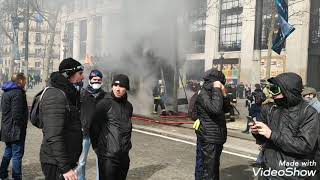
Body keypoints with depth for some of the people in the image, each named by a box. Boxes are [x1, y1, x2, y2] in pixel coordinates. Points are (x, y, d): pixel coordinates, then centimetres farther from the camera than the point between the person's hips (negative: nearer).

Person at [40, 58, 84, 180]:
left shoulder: (68, 94, 12)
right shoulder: (56, 96, -19)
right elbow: (54, 137, -26)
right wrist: (65, 167, -27)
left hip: (67, 159, 10)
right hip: (56, 164, -10)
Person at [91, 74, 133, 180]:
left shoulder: (128, 106, 9)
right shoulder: (105, 103, -10)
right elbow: (94, 126, -9)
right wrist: (97, 147, -4)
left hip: (124, 155, 6)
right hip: (108, 155, -6)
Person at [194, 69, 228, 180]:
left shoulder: (212, 94, 14)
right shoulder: (203, 95, -16)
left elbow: (226, 109, 16)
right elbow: (215, 109, -33)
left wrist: (223, 95, 2)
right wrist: (217, 90, -22)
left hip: (216, 139, 10)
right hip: (208, 140, -10)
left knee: (214, 168, 21)